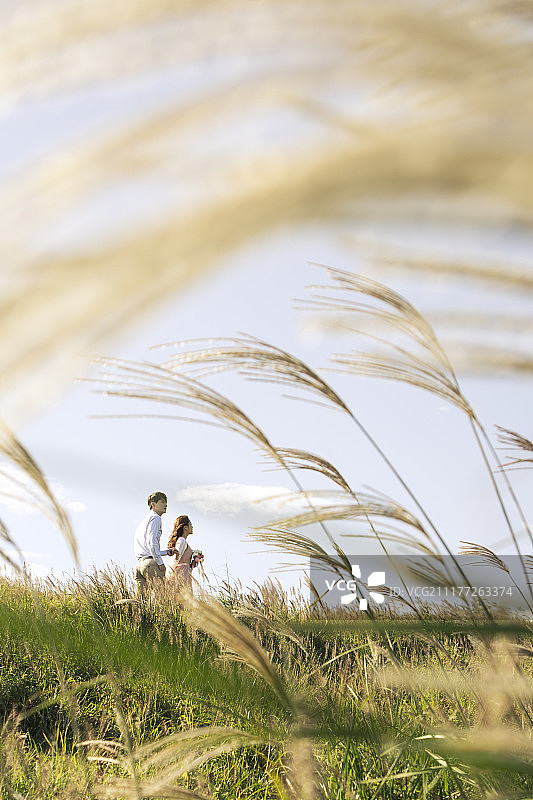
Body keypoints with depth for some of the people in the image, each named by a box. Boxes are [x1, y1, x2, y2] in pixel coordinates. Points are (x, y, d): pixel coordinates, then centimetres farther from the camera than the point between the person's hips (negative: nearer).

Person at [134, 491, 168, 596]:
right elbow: (151, 542, -15)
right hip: (150, 563, -9)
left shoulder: (144, 521, 27)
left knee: (144, 597, 4)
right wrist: (160, 563, -14)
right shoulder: (155, 518, -2)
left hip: (139, 563, 9)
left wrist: (167, 552, 25)